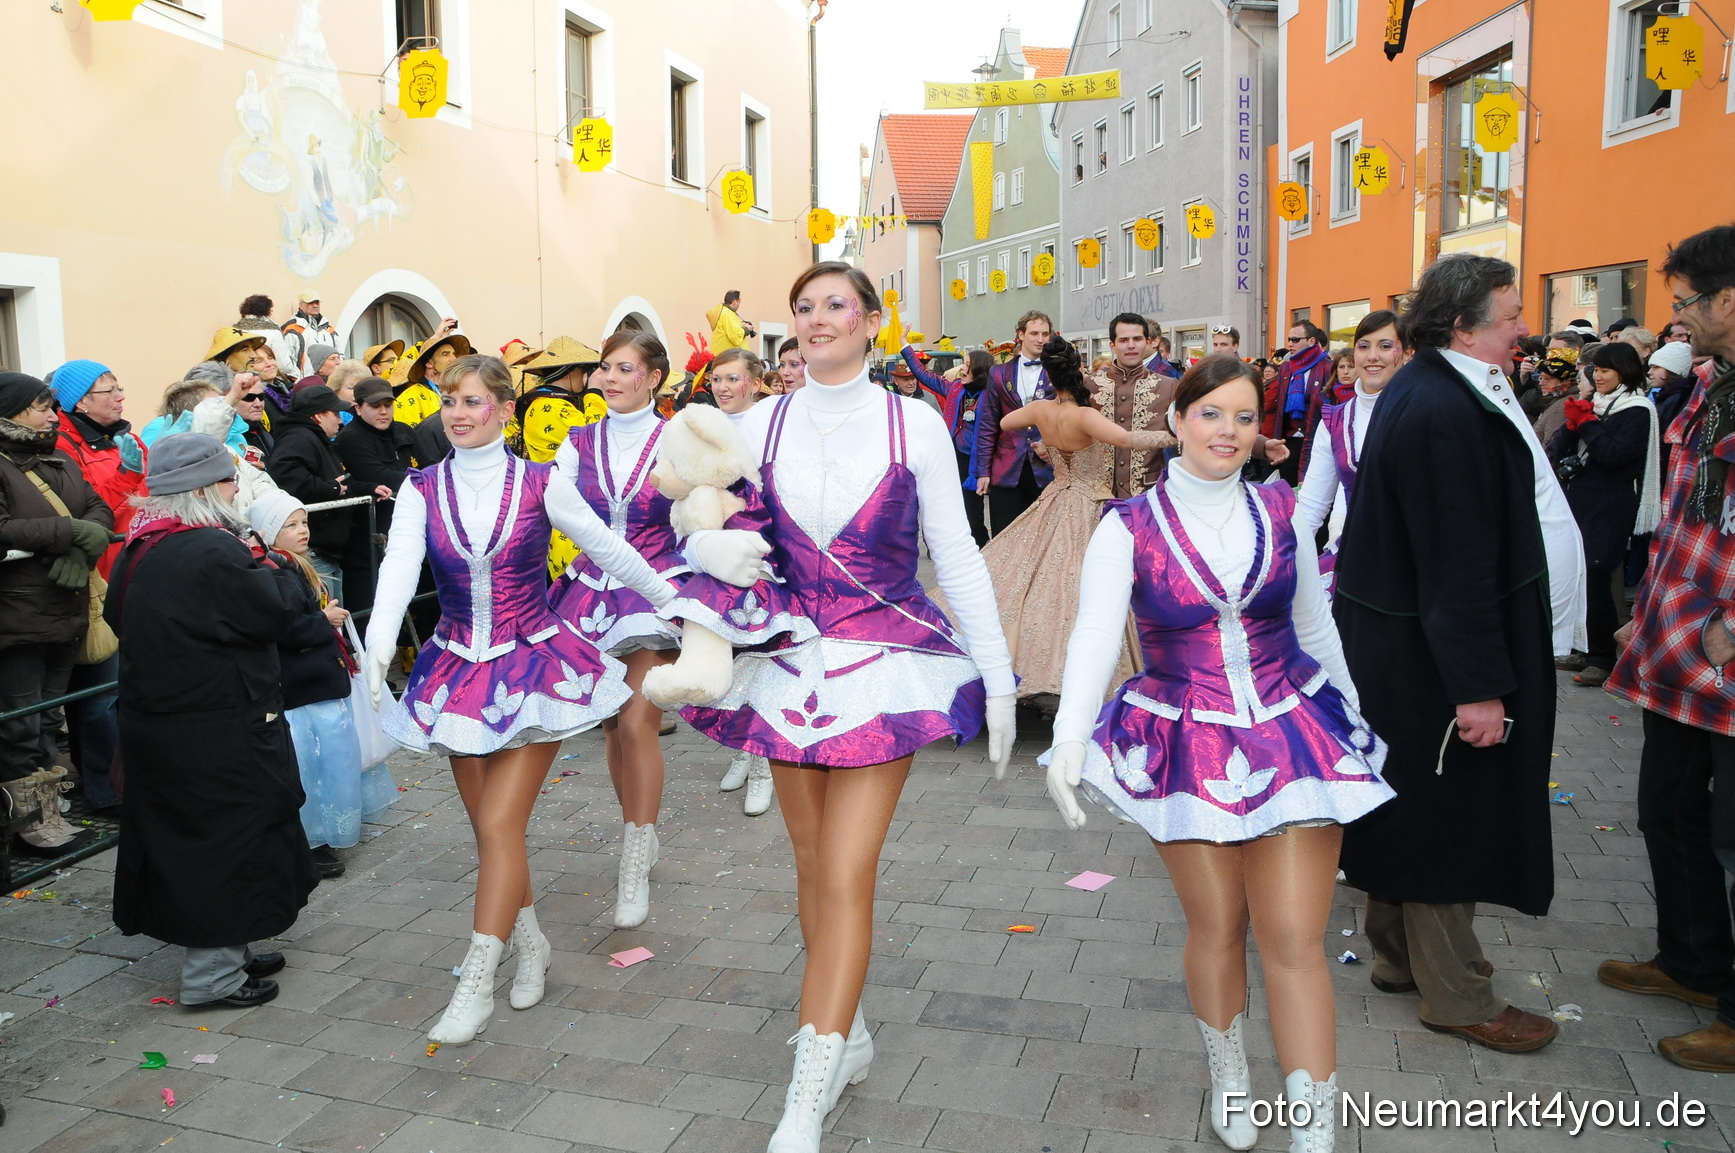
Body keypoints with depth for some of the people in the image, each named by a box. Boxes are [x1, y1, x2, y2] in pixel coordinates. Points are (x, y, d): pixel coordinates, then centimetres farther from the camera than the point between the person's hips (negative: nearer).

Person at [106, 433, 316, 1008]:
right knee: (227, 839, 3)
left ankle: (224, 953, 32)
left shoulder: (139, 549, 6)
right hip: (219, 731, -9)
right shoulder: (214, 552, -23)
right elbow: (275, 614, -17)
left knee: (186, 835, 18)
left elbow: (118, 618, 19)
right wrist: (269, 565, 0)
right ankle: (213, 975, 13)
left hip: (154, 719, 9)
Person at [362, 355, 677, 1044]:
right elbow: (399, 565, -16)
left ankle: (477, 985, -2)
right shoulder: (421, 490, 0)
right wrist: (379, 641, -33)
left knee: (499, 824, -10)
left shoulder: (539, 485, -5)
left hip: (533, 666, -3)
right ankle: (531, 943, 32)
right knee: (489, 827, 11)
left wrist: (673, 601, 13)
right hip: (458, 670, 3)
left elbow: (609, 549, 5)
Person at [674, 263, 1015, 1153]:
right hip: (790, 665, 3)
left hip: (884, 666, -3)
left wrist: (997, 677, 0)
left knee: (846, 873, -8)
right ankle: (848, 1036, 32)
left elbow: (957, 555, 1)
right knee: (813, 863, 12)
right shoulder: (762, 424, 3)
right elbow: (696, 527, 10)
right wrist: (707, 547, -15)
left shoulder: (913, 424, -3)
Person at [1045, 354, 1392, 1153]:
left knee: (1295, 942, -1)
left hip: (1294, 735, 1)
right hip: (1188, 749, -1)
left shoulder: (1279, 511, 3)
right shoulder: (1129, 528, -6)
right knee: (1216, 930, 11)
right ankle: (1228, 1081, 37)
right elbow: (1094, 636, -19)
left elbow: (1315, 626, 14)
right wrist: (1067, 739, -33)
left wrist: (1361, 718, 18)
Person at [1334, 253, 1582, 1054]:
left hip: (1402, 642, 11)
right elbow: (1458, 561, -26)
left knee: (1420, 804, 20)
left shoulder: (1430, 390, 10)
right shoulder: (1445, 411, -24)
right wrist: (1479, 685, -24)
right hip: (1433, 654, -11)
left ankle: (1400, 955, 36)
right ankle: (1455, 995, 20)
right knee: (1448, 814, 3)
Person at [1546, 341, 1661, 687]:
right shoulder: (1594, 402, 13)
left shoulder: (1638, 410, -7)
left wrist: (1586, 421, -12)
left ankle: (1602, 659, -1)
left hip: (1611, 505, -7)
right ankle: (1583, 648, 20)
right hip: (1580, 496, 7)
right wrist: (1574, 420, -7)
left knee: (1594, 576, -10)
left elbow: (1615, 454, -18)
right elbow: (1563, 446, 11)